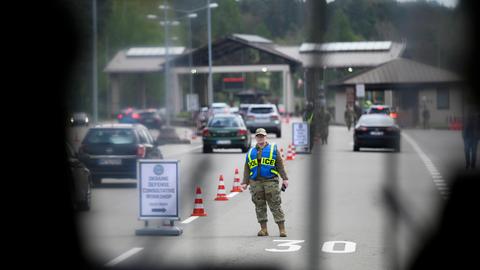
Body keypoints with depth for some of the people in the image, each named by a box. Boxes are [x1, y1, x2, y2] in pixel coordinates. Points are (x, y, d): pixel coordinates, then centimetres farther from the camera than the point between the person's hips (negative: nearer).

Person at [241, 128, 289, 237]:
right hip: (255, 183, 3)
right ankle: (263, 229, 10)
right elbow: (247, 169, 16)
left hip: (270, 182, -3)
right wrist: (245, 182, 7)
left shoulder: (273, 149, 9)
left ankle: (282, 229, -5)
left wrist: (285, 179, -4)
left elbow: (280, 165, 3)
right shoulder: (251, 152, 17)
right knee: (259, 206, 4)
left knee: (275, 205, -5)